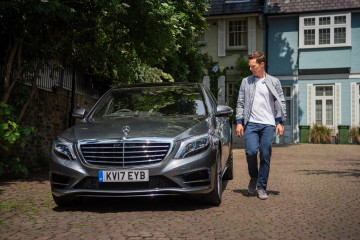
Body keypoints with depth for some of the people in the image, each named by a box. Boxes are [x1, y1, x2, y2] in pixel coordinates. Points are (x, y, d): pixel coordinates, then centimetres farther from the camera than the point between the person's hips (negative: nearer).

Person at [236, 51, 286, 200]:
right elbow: (240, 103, 12)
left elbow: (281, 103, 9)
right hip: (251, 123, 1)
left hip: (268, 124, 0)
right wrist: (239, 122, 3)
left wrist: (280, 122, -1)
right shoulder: (246, 82, 12)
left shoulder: (274, 82, 9)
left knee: (265, 157, -2)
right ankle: (253, 178, 12)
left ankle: (262, 188, 9)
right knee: (251, 152, -16)